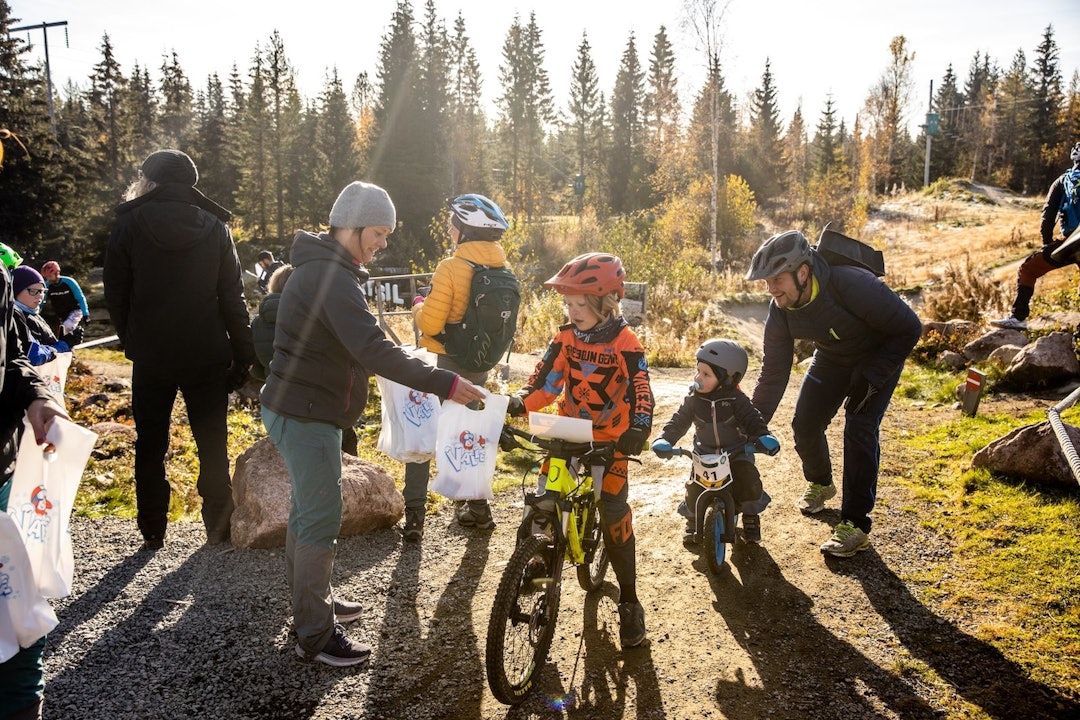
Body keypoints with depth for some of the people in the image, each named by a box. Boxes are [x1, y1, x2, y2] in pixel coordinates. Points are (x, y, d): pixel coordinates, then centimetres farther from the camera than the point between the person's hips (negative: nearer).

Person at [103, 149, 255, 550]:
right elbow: (233, 296, -2)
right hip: (207, 355, 0)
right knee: (212, 444, 8)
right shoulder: (214, 227, -1)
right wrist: (243, 353, 1)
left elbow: (115, 295, 1)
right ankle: (218, 529, 11)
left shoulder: (129, 225, -3)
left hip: (150, 356, 0)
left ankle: (152, 533, 17)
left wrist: (132, 342, 13)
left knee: (150, 446, 12)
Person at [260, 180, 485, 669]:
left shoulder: (321, 268, 12)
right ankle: (315, 635, 8)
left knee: (307, 510, 20)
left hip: (299, 410, 11)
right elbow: (373, 350, -33)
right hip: (305, 415, -11)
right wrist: (445, 384, -32)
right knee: (322, 520, -4)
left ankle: (311, 601, 36)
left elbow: (354, 345, 17)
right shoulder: (331, 277, -23)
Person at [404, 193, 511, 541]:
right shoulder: (503, 270, 2)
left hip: (445, 365, -6)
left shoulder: (451, 268, -18)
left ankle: (413, 517, 7)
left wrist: (419, 306, 0)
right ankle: (477, 507, 28)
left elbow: (430, 324, -19)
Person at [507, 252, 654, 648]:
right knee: (542, 503, -4)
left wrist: (639, 427, -40)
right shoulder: (566, 337, -3)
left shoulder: (624, 343, -15)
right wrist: (519, 403, -23)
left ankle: (629, 603, 9)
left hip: (610, 438, -4)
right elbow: (545, 380, -5)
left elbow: (640, 389, -22)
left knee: (615, 515, -5)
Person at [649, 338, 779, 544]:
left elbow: (752, 419, -16)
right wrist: (664, 440, -28)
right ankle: (692, 520, 15)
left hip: (736, 452, -1)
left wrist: (763, 436, -37)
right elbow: (679, 421, -10)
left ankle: (751, 519, 9)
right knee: (694, 488, -16)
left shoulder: (736, 400, -12)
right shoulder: (693, 398, -8)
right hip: (705, 454, 1)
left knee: (749, 481, -21)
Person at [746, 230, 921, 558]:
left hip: (879, 356, -5)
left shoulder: (852, 285, -39)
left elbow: (909, 328, -28)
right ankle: (820, 484, 33)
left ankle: (855, 526, -7)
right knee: (805, 423, 0)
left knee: (860, 430, -17)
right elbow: (774, 371, -14)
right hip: (831, 357, 5)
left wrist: (870, 378, -29)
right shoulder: (781, 309, -21)